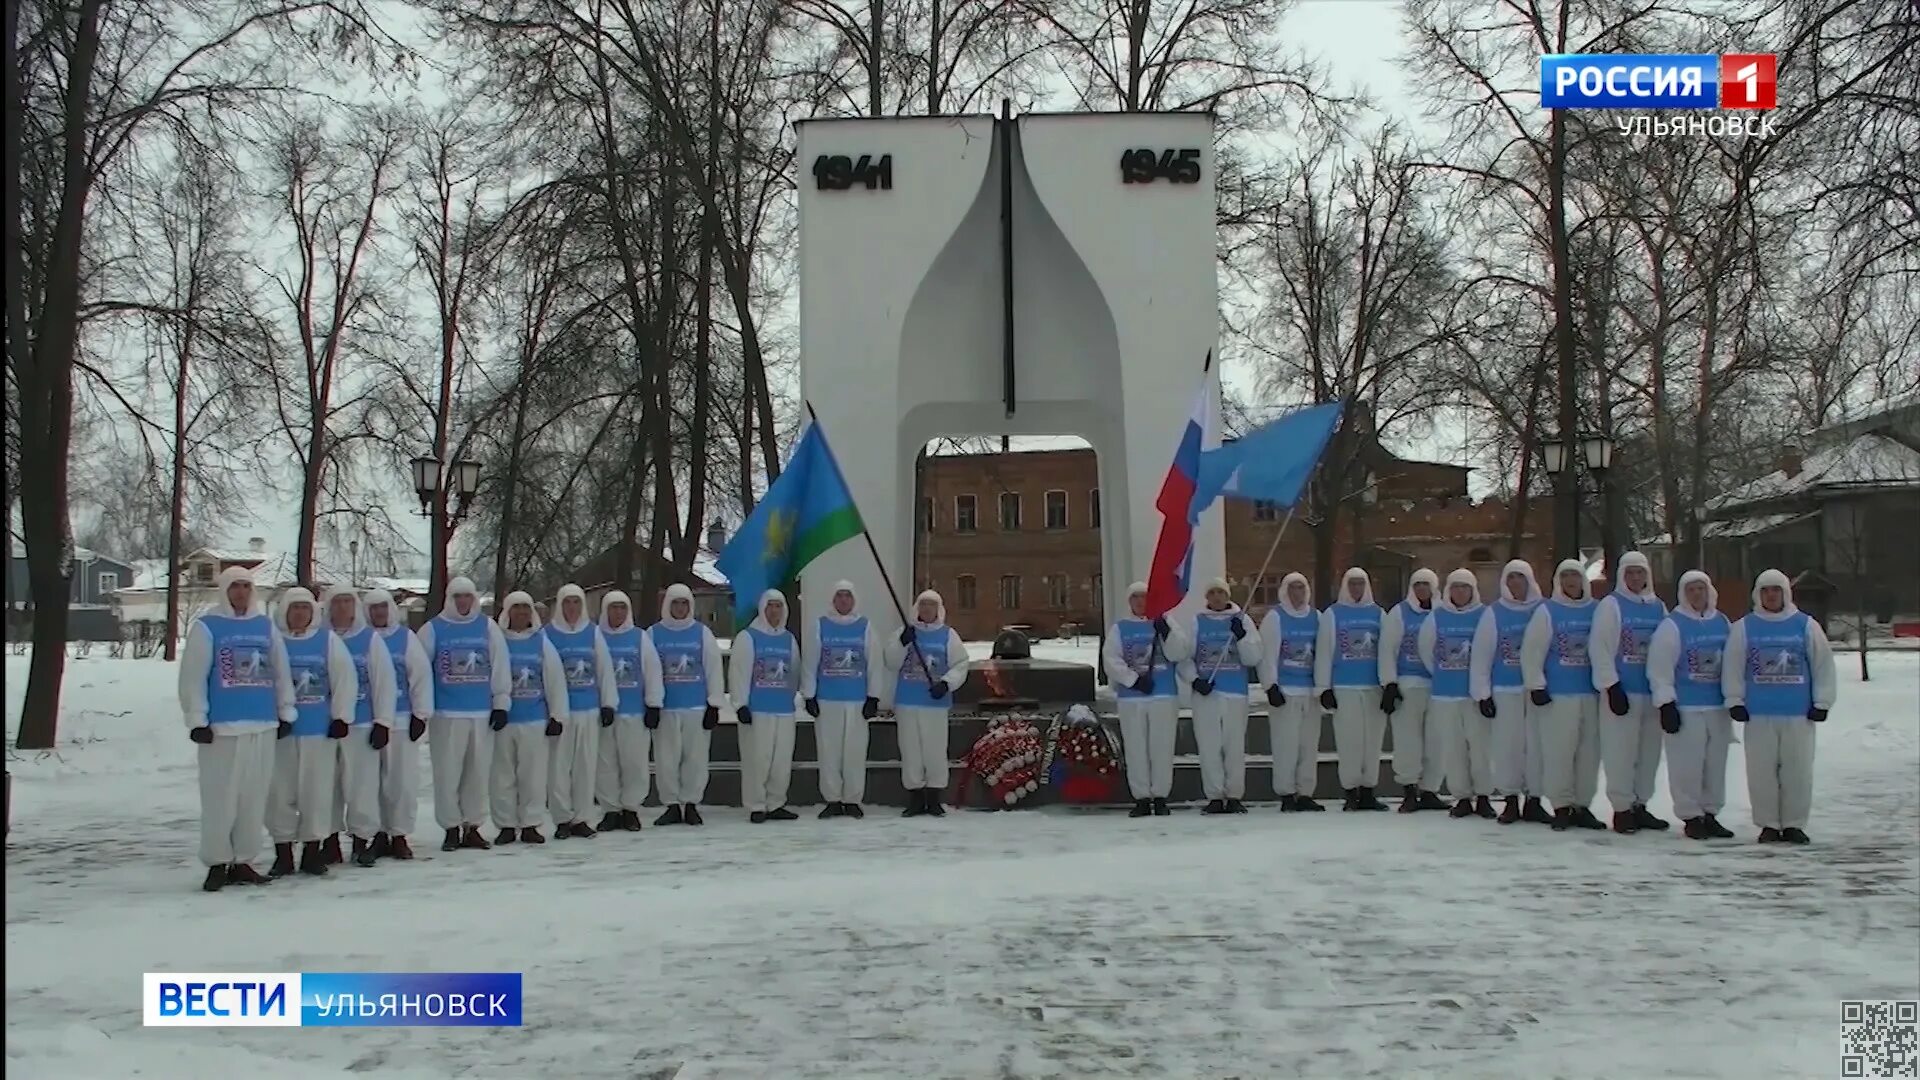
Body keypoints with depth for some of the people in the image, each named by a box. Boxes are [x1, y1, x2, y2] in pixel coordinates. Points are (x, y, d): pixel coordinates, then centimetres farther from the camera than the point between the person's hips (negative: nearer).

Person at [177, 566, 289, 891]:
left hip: (263, 726, 4)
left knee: (254, 798, 7)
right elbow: (192, 678, -5)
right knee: (221, 798, -2)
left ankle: (243, 861, 16)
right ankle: (218, 863, 7)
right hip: (222, 727, -4)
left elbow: (281, 672, 16)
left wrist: (286, 713, 13)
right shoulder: (206, 627, -1)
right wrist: (197, 721, -10)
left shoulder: (266, 626, 12)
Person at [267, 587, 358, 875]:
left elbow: (345, 679, 3)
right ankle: (283, 853, 13)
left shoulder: (328, 640, 4)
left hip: (320, 730, 0)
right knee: (281, 792, 4)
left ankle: (312, 851, 14)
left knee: (317, 791, 4)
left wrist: (341, 717, -1)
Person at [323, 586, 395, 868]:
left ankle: (362, 839, 9)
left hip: (362, 724, -2)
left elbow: (384, 682, 0)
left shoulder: (370, 639, 1)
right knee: (328, 784, 9)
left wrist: (383, 723, -4)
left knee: (362, 784, -2)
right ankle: (331, 839, 20)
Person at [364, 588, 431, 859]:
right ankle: (379, 834, 15)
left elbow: (421, 675, 2)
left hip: (402, 718, -1)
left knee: (402, 780, 0)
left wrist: (420, 714, -2)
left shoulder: (406, 637, 4)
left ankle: (399, 835, 8)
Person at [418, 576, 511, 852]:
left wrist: (501, 703, 4)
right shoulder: (433, 629, 1)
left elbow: (500, 667, 7)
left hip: (482, 712, 2)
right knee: (448, 773, 1)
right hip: (447, 713, -2)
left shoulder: (488, 627, 7)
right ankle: (451, 827, 11)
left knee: (479, 772, 6)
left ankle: (472, 826, 16)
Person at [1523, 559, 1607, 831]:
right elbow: (1531, 651, -3)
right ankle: (1562, 806, 7)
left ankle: (1582, 806, 17)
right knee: (1559, 751, -2)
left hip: (1591, 693, 3)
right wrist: (1536, 686, -8)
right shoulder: (1547, 612, -1)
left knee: (1589, 751, 7)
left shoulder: (1597, 611, 6)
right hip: (1558, 695, -3)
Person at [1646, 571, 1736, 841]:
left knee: (1715, 763, 11)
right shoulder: (1672, 626, -7)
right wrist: (1666, 704, -14)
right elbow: (1659, 669, -10)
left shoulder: (1723, 623, 10)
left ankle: (1710, 813, 21)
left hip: (1718, 707, 6)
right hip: (1685, 708, -6)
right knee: (1688, 765, -3)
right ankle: (1691, 817, 7)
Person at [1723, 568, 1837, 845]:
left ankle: (1794, 824, 13)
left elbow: (1823, 665, 5)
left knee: (1798, 770, 3)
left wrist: (1822, 703, 2)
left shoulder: (1806, 625, 4)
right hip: (1758, 713, 0)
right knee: (1762, 771, 3)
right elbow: (1732, 668, 4)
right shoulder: (1744, 627, 3)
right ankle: (1768, 824, 12)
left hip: (1799, 713, 0)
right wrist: (1735, 702, 0)